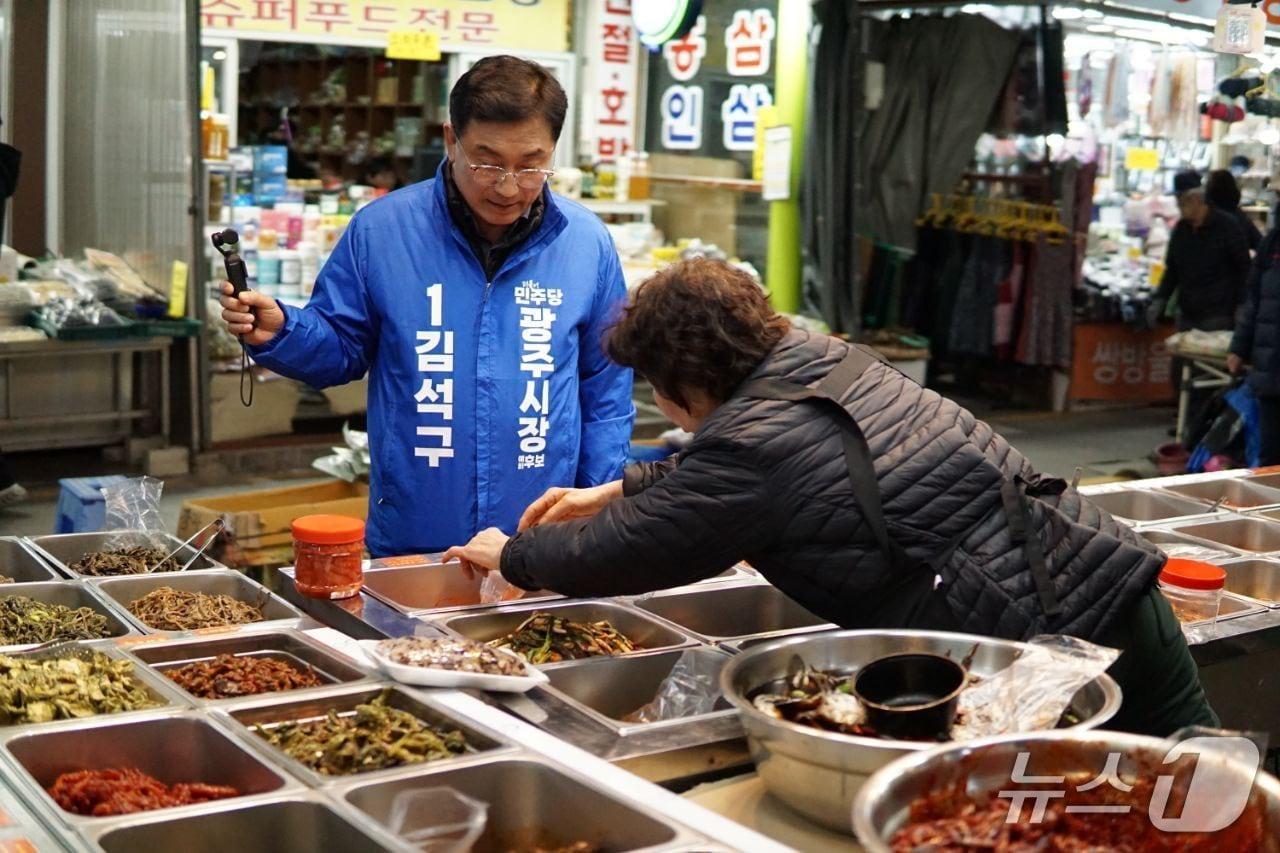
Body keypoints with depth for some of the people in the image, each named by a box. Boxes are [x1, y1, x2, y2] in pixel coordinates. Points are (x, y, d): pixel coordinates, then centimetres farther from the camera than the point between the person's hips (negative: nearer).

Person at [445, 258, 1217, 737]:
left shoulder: (754, 444, -13)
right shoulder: (825, 358, 12)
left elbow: (609, 557, 1)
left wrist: (511, 554, 20)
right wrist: (618, 490, 38)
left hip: (1056, 644, -8)